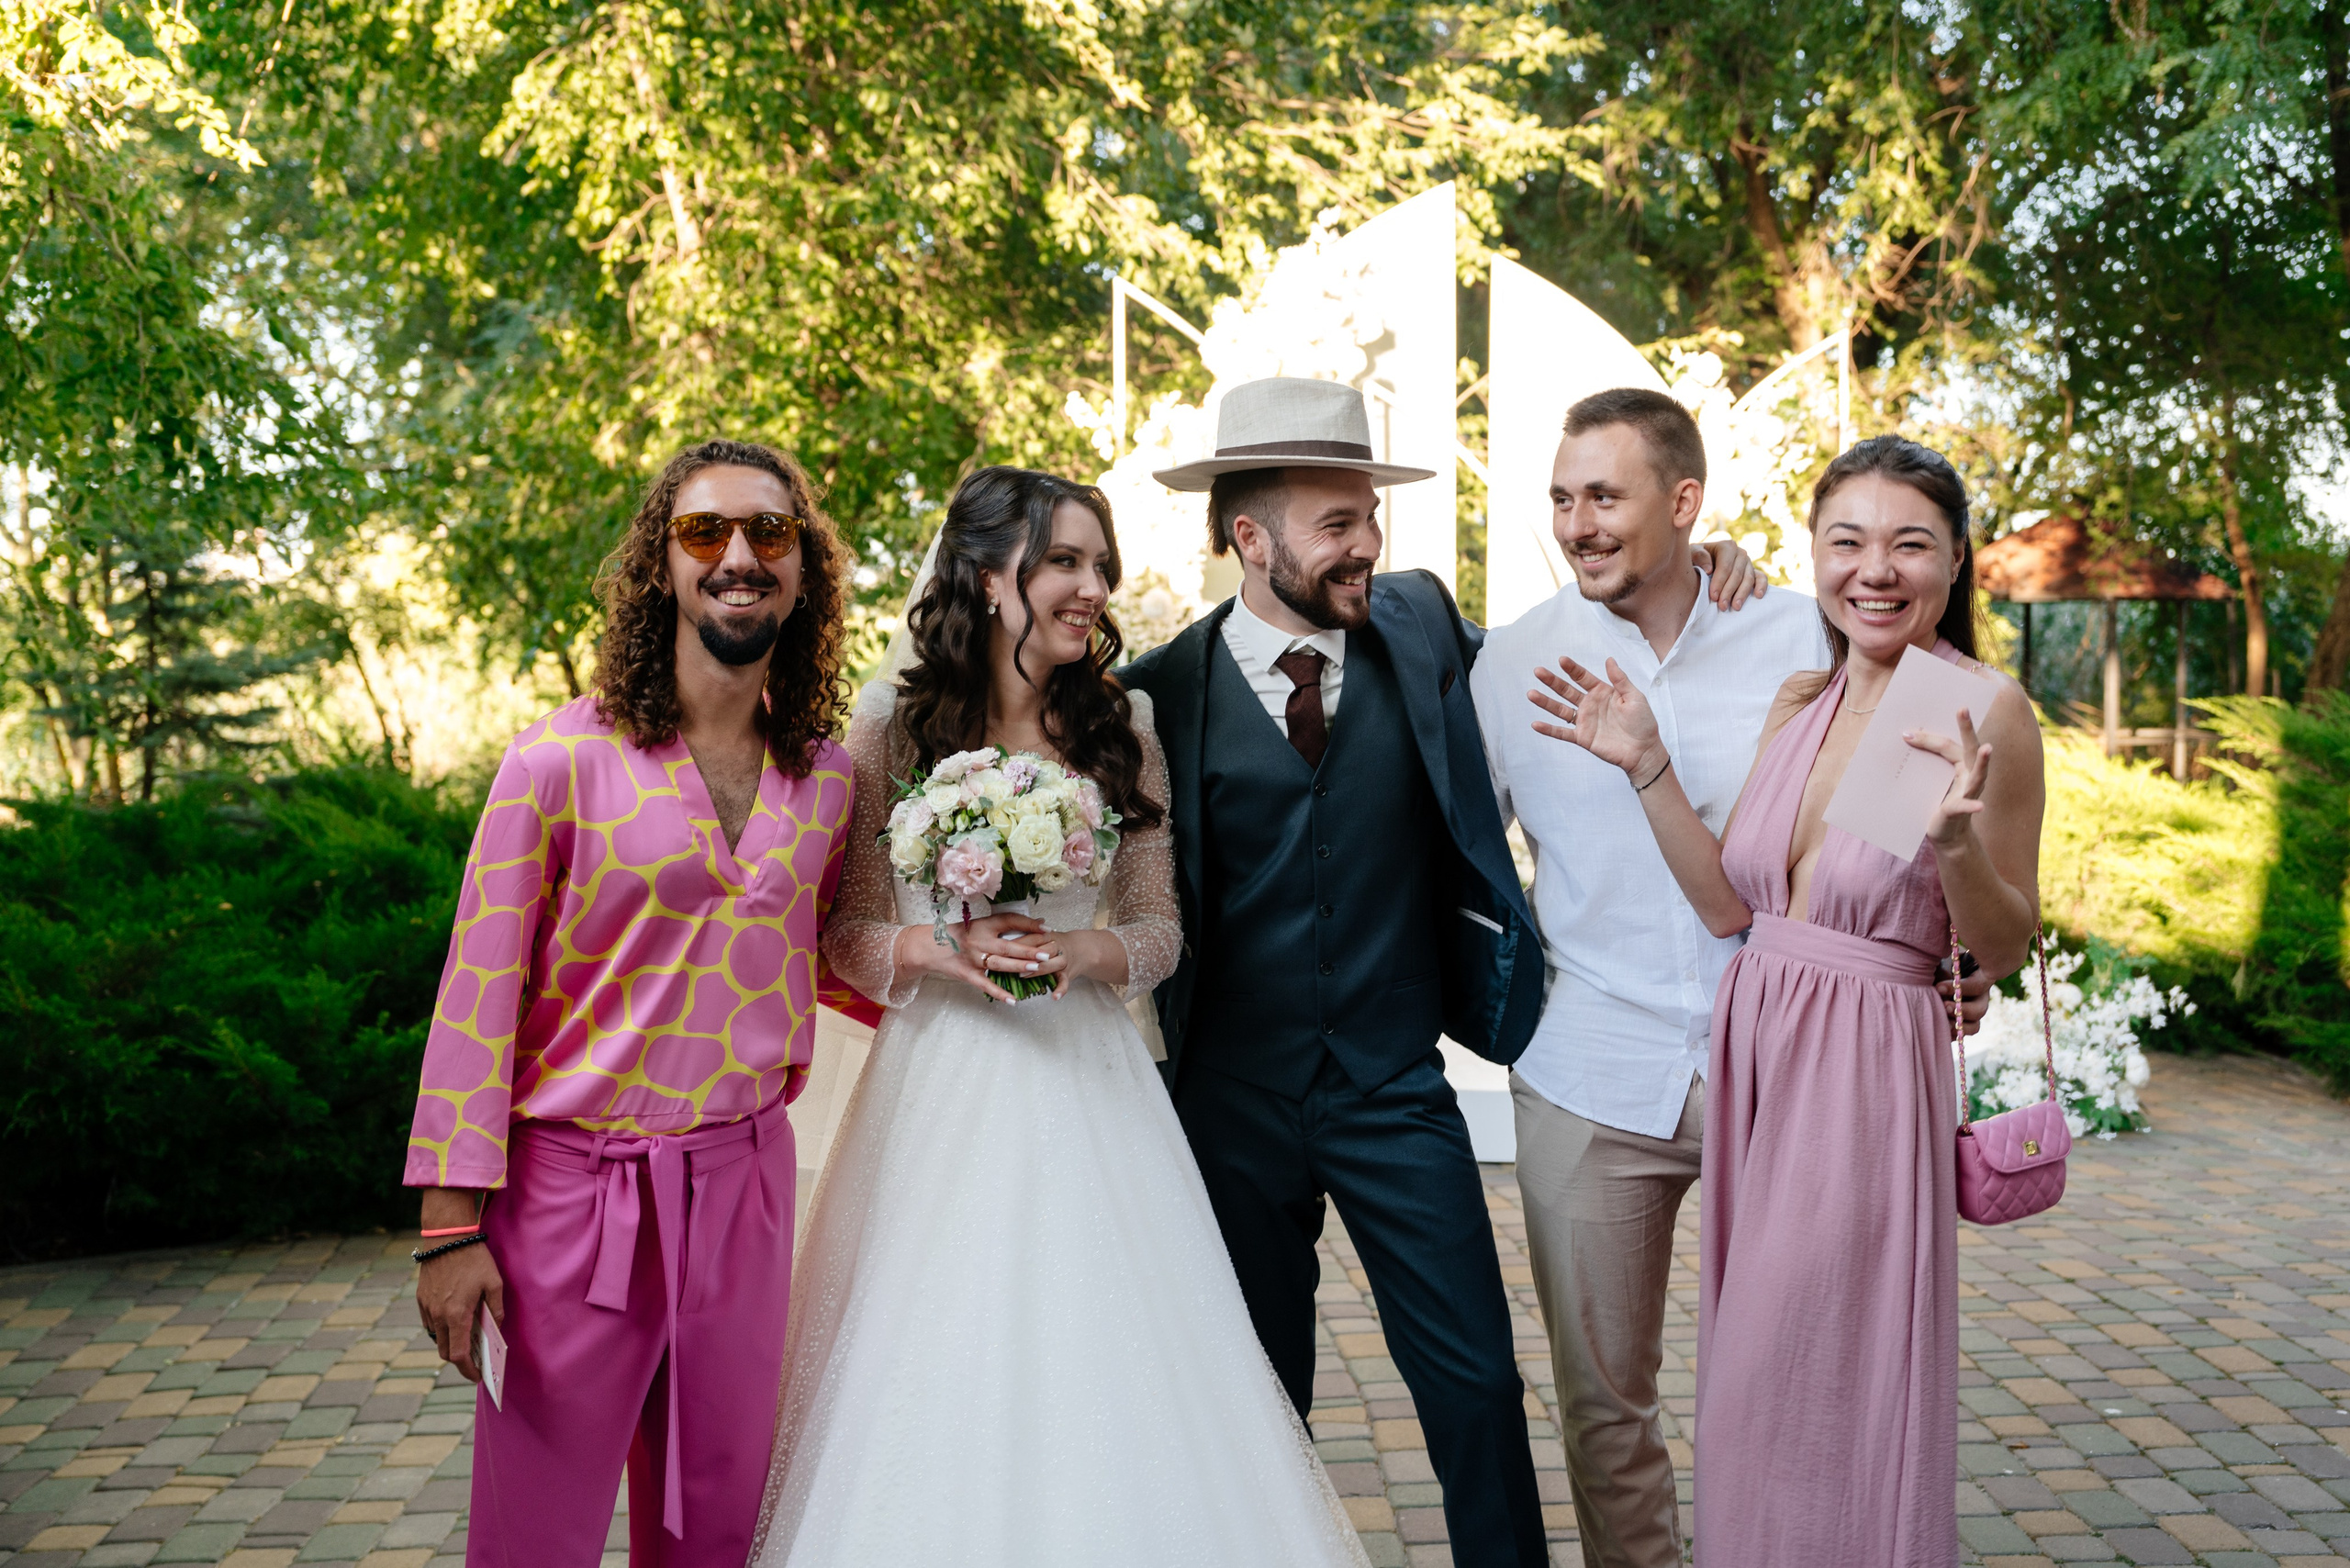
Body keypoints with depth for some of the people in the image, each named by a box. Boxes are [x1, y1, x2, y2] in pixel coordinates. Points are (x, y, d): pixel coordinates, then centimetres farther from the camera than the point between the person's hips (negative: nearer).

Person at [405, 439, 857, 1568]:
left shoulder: (828, 778, 5)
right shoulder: (561, 758, -8)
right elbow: (478, 994, -7)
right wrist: (451, 1222, -9)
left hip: (743, 1179, 4)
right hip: (573, 1185, -3)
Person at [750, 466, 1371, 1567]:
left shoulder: (1125, 724, 4)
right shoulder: (891, 721, -2)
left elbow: (1161, 928, 7)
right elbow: (843, 933, 2)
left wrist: (1089, 952, -13)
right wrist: (935, 949, -17)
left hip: (1088, 1089, 2)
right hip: (939, 1090, -1)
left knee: (1110, 1377, 4)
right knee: (937, 1390, 5)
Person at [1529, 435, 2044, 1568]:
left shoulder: (1985, 710, -11)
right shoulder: (1798, 702, 6)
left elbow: (2003, 952, -9)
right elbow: (1728, 906, 5)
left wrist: (1957, 843, -27)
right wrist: (1647, 766, 0)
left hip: (1866, 1076, -6)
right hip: (1752, 1053, 6)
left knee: (1827, 1396, 4)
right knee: (1752, 1380, 17)